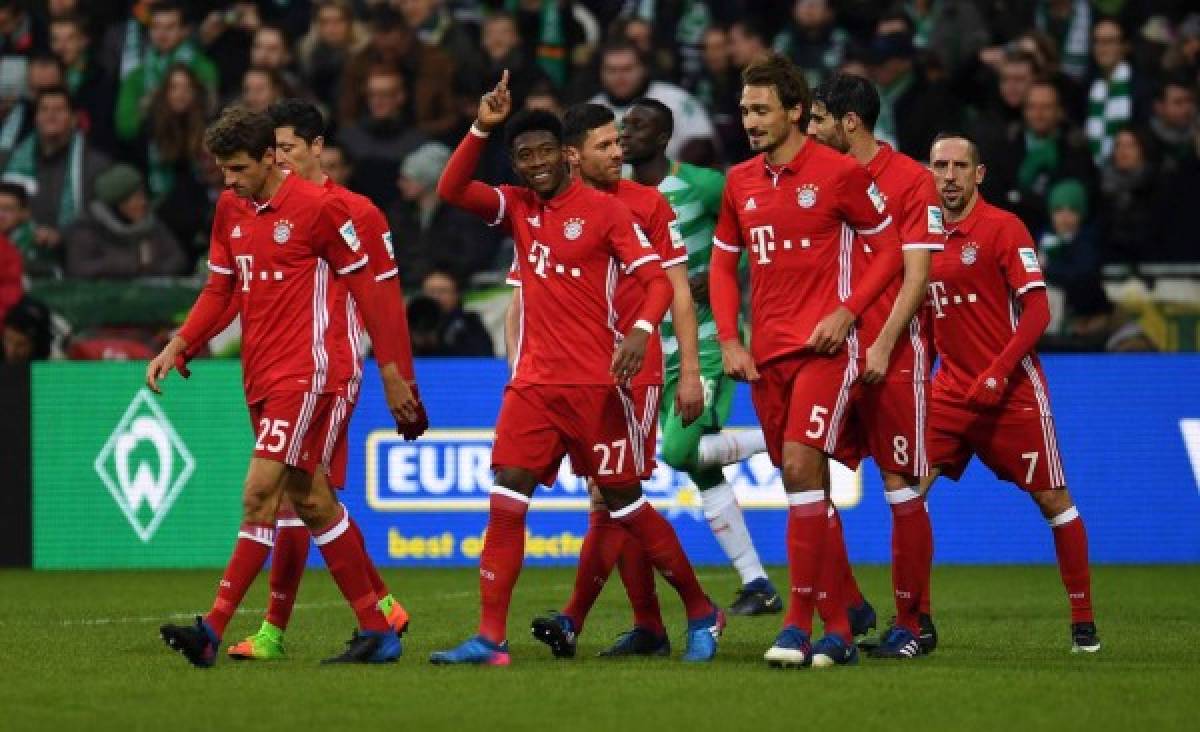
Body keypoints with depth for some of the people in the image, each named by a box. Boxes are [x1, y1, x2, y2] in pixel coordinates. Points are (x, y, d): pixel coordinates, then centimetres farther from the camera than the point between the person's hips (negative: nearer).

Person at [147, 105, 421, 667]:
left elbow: (365, 289, -5)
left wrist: (391, 372, -4)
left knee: (259, 494, -14)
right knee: (313, 504, 9)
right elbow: (220, 289, 18)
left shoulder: (318, 207, -10)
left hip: (310, 373, -8)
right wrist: (177, 347, 4)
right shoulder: (230, 209, 10)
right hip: (263, 377, 8)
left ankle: (212, 630, -18)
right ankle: (377, 630, 15)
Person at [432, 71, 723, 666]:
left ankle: (701, 614, 18)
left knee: (624, 502, 1)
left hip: (599, 384, -5)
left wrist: (641, 329, -29)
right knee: (506, 499, -8)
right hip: (534, 382, 5)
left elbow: (657, 279, -10)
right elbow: (451, 189, 0)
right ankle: (489, 638, -9)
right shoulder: (517, 208, 10)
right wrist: (481, 128, -11)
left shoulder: (604, 210, -5)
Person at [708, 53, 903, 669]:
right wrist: (729, 340, 7)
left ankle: (799, 624, -18)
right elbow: (722, 264, 19)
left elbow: (889, 247, 0)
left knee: (801, 464, -20)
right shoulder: (740, 181, 10)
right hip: (765, 355, 6)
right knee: (803, 481, 8)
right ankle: (837, 629, 13)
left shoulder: (839, 173, -6)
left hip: (823, 347, -6)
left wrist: (846, 311, -12)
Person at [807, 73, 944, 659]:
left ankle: (915, 622, 6)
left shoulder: (910, 180, -5)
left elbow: (916, 276, -9)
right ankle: (848, 607, 9)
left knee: (901, 487, -2)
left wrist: (883, 345, -16)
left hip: (892, 360, -6)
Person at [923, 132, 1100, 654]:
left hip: (1012, 391, -5)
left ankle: (1083, 620, 10)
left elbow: (1037, 310, -13)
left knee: (1053, 499, -2)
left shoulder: (1003, 228, -8)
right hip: (950, 391, 5)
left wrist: (998, 372, -20)